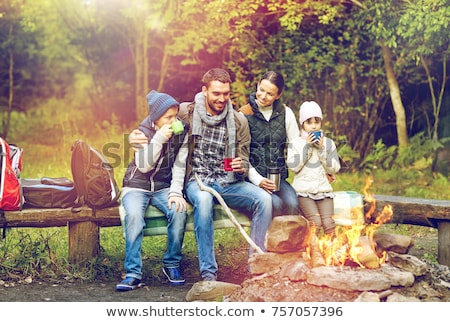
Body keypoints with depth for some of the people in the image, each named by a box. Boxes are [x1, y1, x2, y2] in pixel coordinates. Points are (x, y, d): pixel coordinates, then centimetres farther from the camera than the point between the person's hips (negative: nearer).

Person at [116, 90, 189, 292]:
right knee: (134, 215, -33)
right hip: (137, 186, -2)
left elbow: (179, 166, -4)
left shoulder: (181, 133, 0)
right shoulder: (142, 133, -7)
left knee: (179, 211, -30)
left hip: (164, 187, 2)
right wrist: (160, 138, -27)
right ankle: (133, 273, -28)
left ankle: (172, 264, -10)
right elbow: (143, 166, -19)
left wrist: (176, 192, -19)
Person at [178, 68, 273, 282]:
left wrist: (240, 167, -12)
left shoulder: (239, 121, 7)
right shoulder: (186, 113, 1)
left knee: (264, 199, -24)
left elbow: (244, 162, 12)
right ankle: (208, 273, -33)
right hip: (197, 181, -3)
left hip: (228, 182, 3)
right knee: (203, 199, -39)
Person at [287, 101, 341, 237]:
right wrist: (306, 147, -8)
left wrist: (322, 150, -6)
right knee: (315, 222, -22)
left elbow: (334, 168, 4)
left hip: (323, 189, 2)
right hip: (304, 190, -2)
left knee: (328, 222, -18)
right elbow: (293, 166, -7)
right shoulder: (295, 143, 6)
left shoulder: (328, 143, 11)